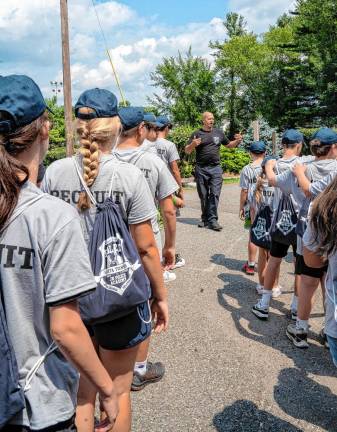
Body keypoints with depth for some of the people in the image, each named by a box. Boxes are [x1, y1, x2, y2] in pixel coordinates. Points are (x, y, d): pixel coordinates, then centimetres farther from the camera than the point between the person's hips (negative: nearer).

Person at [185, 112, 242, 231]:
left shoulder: (219, 133, 12)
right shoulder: (197, 134, 4)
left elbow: (229, 145, 23)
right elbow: (187, 151, 1)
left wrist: (238, 141, 3)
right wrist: (193, 144, -20)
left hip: (216, 168, 1)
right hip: (201, 169, -1)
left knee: (214, 194, -8)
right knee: (203, 196, 7)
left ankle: (212, 220, -6)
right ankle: (205, 218, 19)